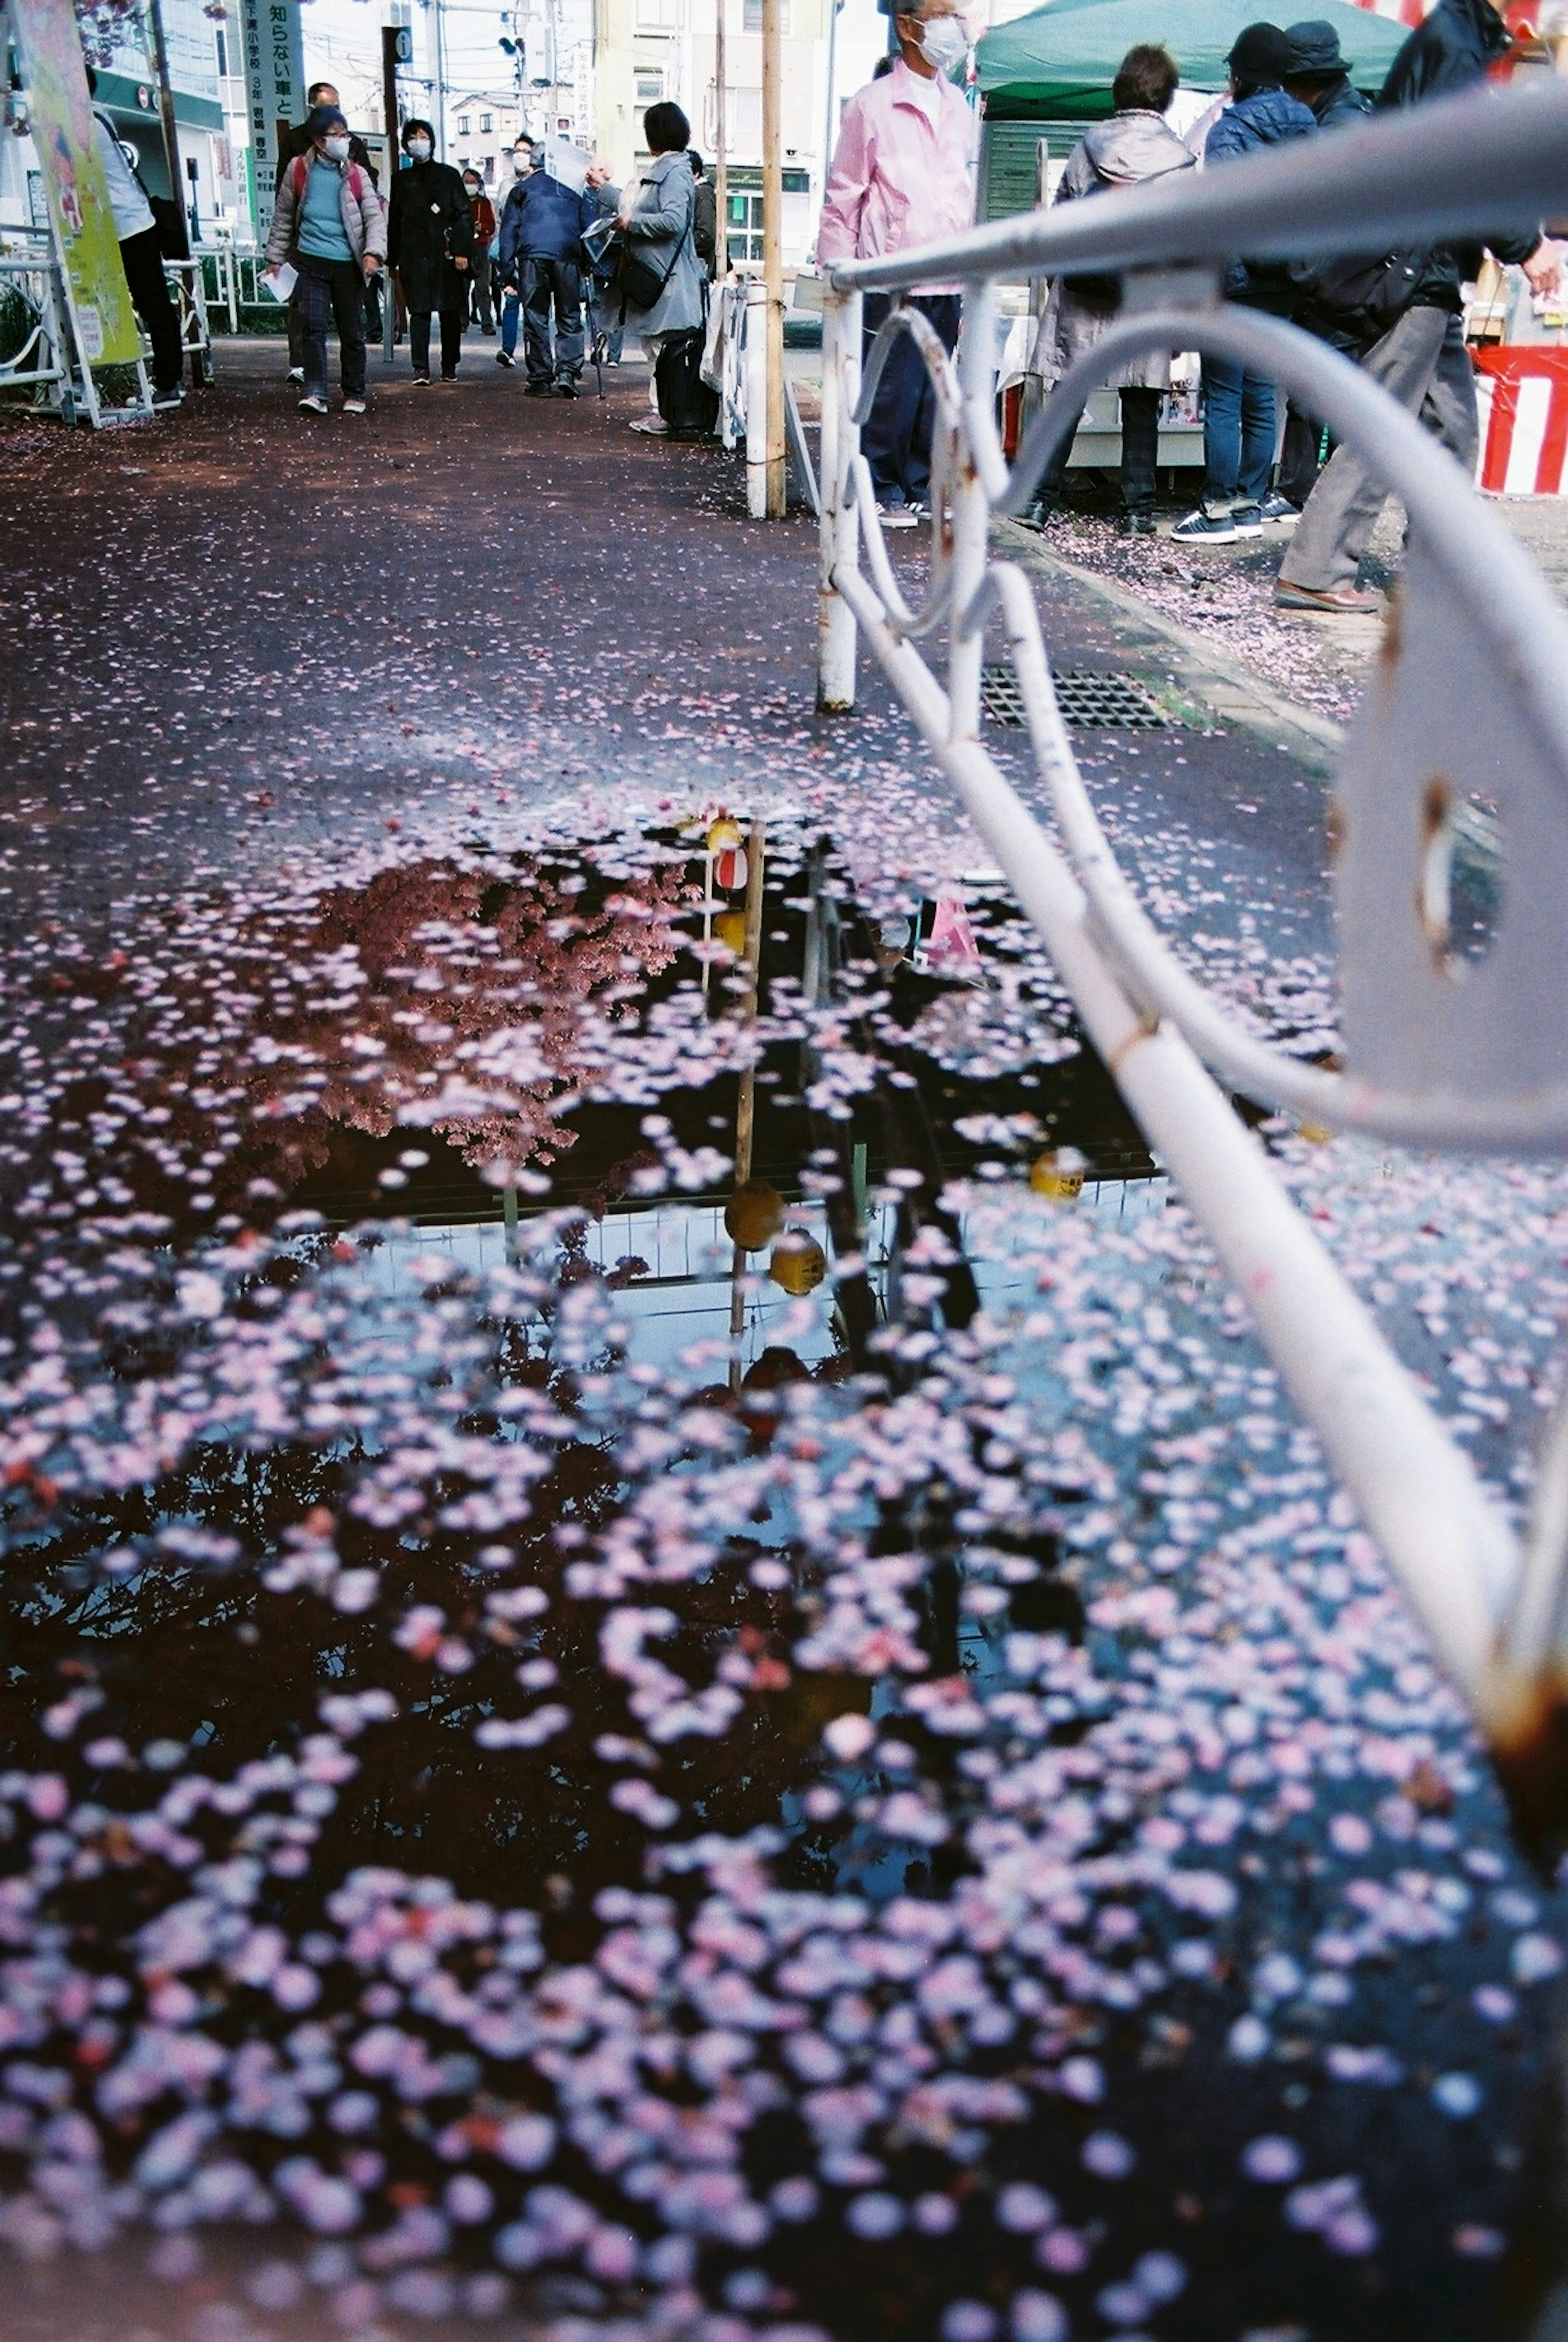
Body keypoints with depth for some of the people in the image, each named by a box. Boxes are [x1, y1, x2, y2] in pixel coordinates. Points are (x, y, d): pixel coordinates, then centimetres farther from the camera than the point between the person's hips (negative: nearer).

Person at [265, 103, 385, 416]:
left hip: (348, 264, 0)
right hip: (311, 261, 0)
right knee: (313, 325, -12)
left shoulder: (357, 175, 5)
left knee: (352, 331, 5)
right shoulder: (299, 170, 5)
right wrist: (275, 257, 12)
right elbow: (283, 216, 12)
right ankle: (315, 392, -10)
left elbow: (375, 216, 0)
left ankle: (354, 395, 16)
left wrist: (373, 252, -16)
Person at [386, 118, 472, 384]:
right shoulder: (402, 180, 13)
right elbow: (394, 221, 15)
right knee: (419, 311, -6)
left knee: (451, 312, 3)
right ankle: (421, 369, -8)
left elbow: (464, 215, 2)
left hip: (445, 254, -1)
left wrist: (462, 251, -8)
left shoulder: (448, 175, 7)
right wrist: (392, 258, 9)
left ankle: (450, 367, 14)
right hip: (414, 255, 1)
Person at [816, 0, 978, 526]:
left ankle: (922, 487, 18)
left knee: (935, 391, 8)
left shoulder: (959, 108, 15)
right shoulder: (873, 105, -1)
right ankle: (881, 493, 9)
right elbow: (843, 199, -1)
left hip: (948, 283, 5)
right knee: (889, 393, -3)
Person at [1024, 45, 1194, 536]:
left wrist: (1061, 276, 15)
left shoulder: (1090, 145, 1)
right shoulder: (1181, 159, -2)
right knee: (1141, 408, 6)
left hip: (1083, 297, 1)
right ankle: (1138, 508, 7)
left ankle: (1041, 497, 6)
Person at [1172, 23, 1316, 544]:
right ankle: (1252, 503, 17)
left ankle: (1220, 511, -2)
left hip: (1237, 280, -7)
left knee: (1223, 399, -3)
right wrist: (1296, 265, 15)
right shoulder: (1306, 127, 10)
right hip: (1281, 283, 7)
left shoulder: (1231, 130, -10)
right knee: (1260, 394, 12)